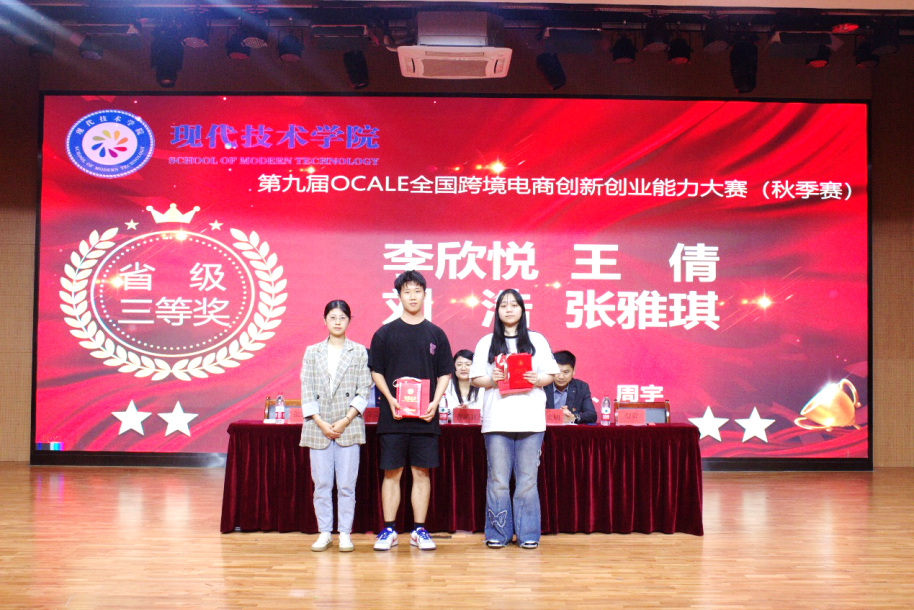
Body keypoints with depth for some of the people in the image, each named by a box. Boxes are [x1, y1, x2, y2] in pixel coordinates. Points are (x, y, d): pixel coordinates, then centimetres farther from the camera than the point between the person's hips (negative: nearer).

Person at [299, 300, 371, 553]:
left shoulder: (359, 352, 5)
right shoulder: (312, 352, 9)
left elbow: (363, 391, 0)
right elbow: (306, 391, 4)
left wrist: (346, 421, -10)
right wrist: (321, 423, -7)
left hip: (349, 426, -1)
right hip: (318, 427, 1)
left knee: (347, 484, 1)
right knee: (321, 483, 4)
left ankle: (345, 534, 10)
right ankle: (324, 533, 14)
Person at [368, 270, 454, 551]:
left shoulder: (436, 334, 8)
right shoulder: (384, 333, 5)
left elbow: (445, 374, 8)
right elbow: (376, 372, 5)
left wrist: (435, 403, -6)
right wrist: (390, 399, -9)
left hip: (425, 416, 1)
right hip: (393, 416, -1)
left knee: (421, 473, 5)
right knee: (392, 473, 3)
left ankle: (419, 530, 13)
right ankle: (389, 530, 11)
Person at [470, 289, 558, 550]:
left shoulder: (536, 340, 12)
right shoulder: (486, 343, 12)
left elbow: (551, 374, 10)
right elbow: (475, 377, 9)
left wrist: (537, 380, -10)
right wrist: (491, 380, -11)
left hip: (530, 418, 0)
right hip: (497, 418, 0)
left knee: (527, 479, 1)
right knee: (498, 479, 0)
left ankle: (528, 534, 10)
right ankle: (498, 533, 10)